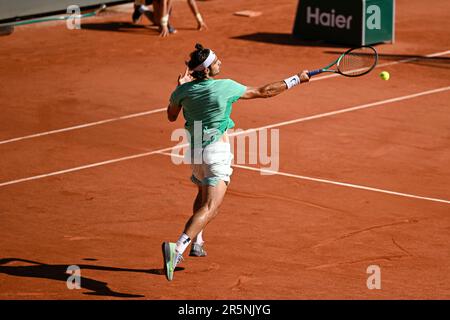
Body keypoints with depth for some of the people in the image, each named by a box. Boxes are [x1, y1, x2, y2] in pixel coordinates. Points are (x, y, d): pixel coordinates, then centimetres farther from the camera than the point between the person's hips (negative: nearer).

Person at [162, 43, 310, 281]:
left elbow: (171, 116, 15)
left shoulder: (183, 90, -5)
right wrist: (296, 80, 6)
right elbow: (264, 92, -4)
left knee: (204, 194, 34)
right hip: (217, 152, -6)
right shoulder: (226, 87, -14)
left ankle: (197, 243, 37)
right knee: (209, 207, -14)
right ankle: (177, 248, -33)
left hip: (194, 151, 6)